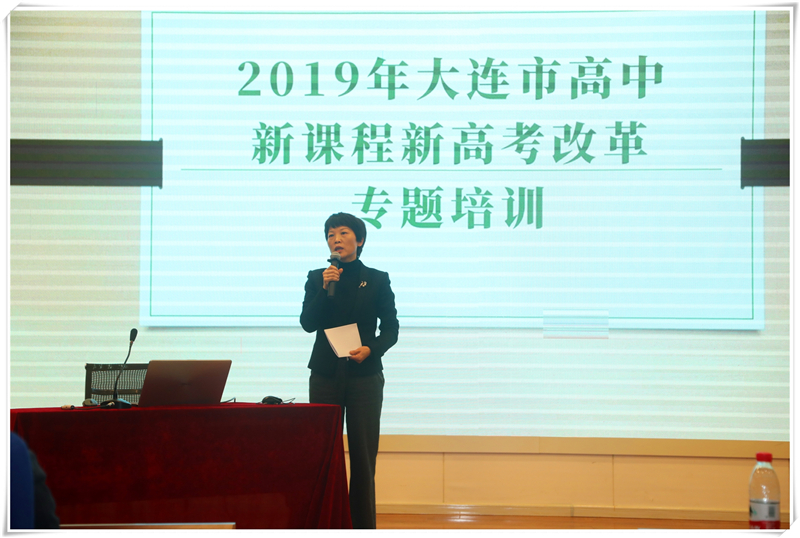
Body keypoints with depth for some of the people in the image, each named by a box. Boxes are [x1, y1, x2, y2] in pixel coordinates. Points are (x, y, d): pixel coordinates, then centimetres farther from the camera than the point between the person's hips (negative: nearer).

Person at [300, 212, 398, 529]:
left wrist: (371, 349, -14)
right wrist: (325, 289, -13)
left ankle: (363, 526, 2)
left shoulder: (377, 280, 6)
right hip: (326, 375, 1)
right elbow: (308, 323, -2)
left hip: (364, 375, -1)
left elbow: (391, 329, 4)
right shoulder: (316, 278, 8)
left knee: (363, 454, -3)